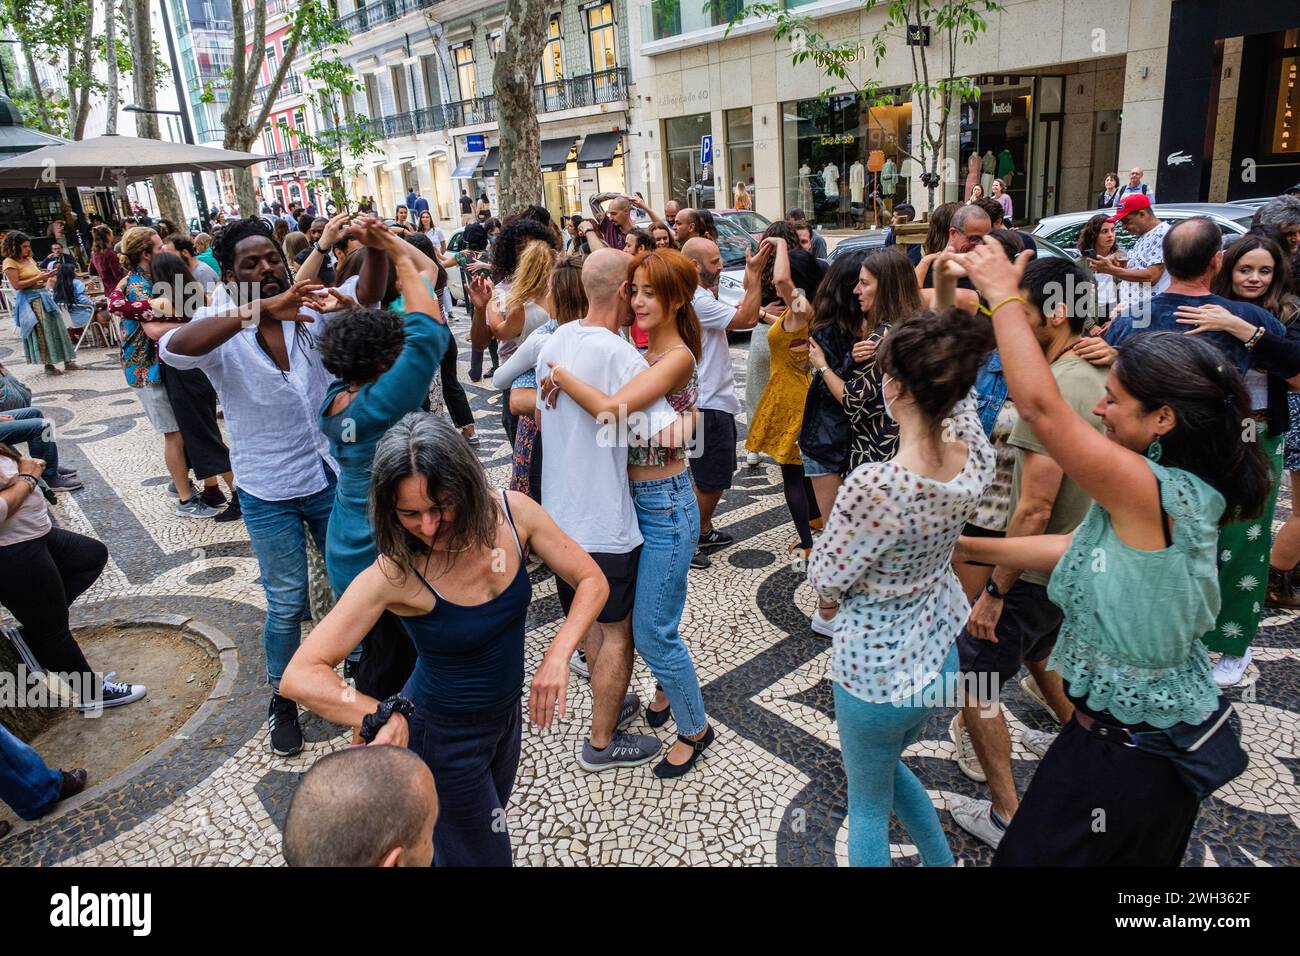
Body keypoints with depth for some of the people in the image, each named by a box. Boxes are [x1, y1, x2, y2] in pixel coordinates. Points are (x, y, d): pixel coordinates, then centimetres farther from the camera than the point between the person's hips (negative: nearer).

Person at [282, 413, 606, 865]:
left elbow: (591, 580, -12)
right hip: (444, 735, -5)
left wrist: (558, 655, -26)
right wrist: (383, 717, -45)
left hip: (507, 712, 5)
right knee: (483, 854, 13)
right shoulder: (394, 575, -30)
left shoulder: (514, 513, -21)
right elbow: (301, 675, -31)